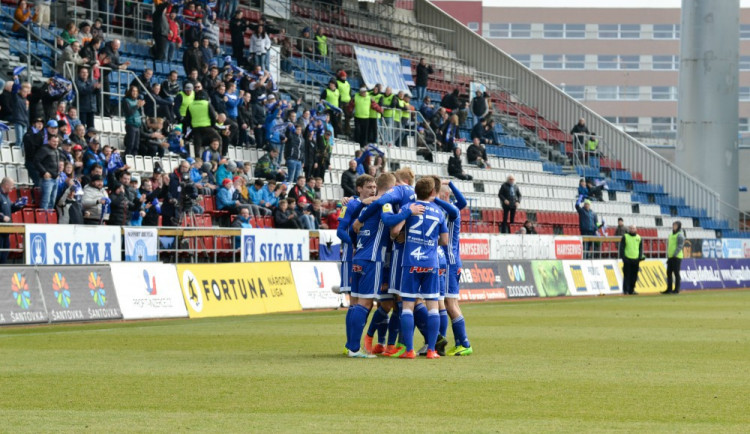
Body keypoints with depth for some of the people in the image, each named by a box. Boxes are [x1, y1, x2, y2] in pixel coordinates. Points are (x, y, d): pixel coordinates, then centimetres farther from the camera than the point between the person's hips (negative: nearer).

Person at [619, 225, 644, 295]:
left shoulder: (639, 238, 12)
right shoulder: (625, 237, 1)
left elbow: (640, 248, 15)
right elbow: (622, 248, -1)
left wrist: (640, 257, 3)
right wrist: (623, 257, -10)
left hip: (636, 259, 4)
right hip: (627, 259, -4)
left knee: (634, 276, 4)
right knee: (627, 275, -5)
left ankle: (631, 290, 12)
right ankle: (625, 290, -2)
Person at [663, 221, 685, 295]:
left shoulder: (680, 235, -4)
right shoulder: (671, 235, 20)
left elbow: (680, 246, -13)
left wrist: (674, 255, -20)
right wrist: (668, 256, 15)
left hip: (677, 257, -8)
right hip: (670, 257, 8)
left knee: (676, 273, -7)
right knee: (669, 273, 6)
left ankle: (676, 289, -5)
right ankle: (669, 289, 10)